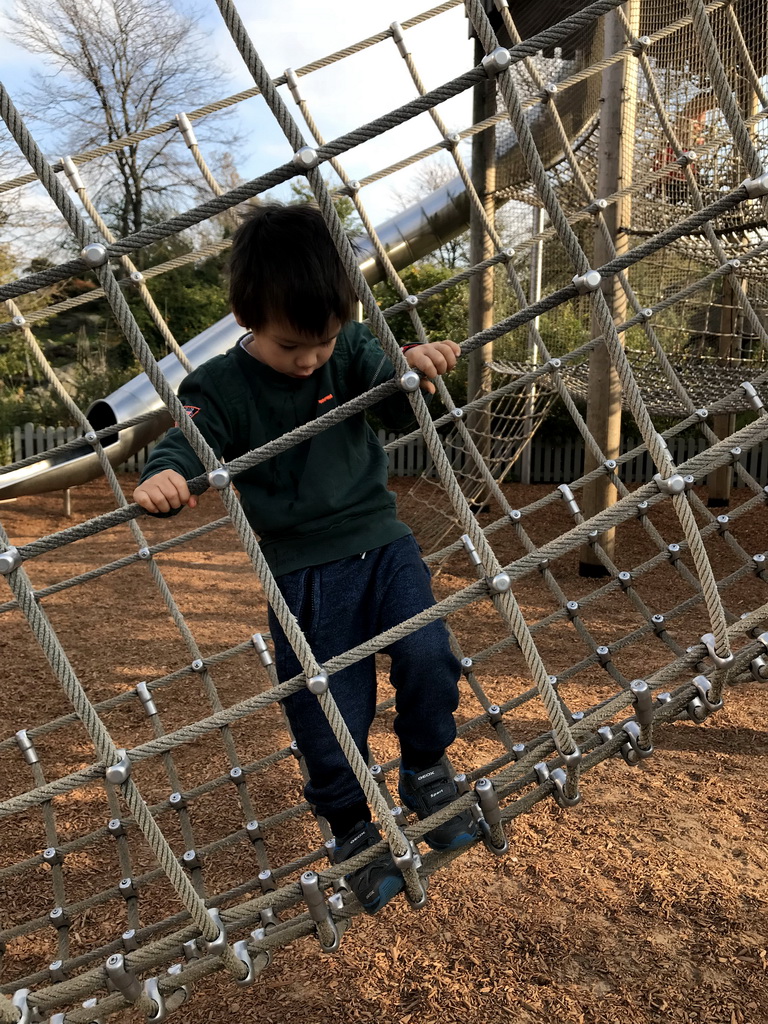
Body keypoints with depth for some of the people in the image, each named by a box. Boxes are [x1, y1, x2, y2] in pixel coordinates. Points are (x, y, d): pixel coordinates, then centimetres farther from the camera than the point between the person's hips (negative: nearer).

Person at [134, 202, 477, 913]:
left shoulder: (351, 350, 0)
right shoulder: (221, 386, -7)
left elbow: (399, 406, -8)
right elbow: (187, 447, -17)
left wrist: (414, 369, -31)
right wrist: (163, 479, -41)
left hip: (381, 541, 2)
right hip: (303, 569, -2)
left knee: (428, 653, -16)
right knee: (329, 708, 2)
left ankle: (426, 770, 15)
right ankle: (352, 829, 28)